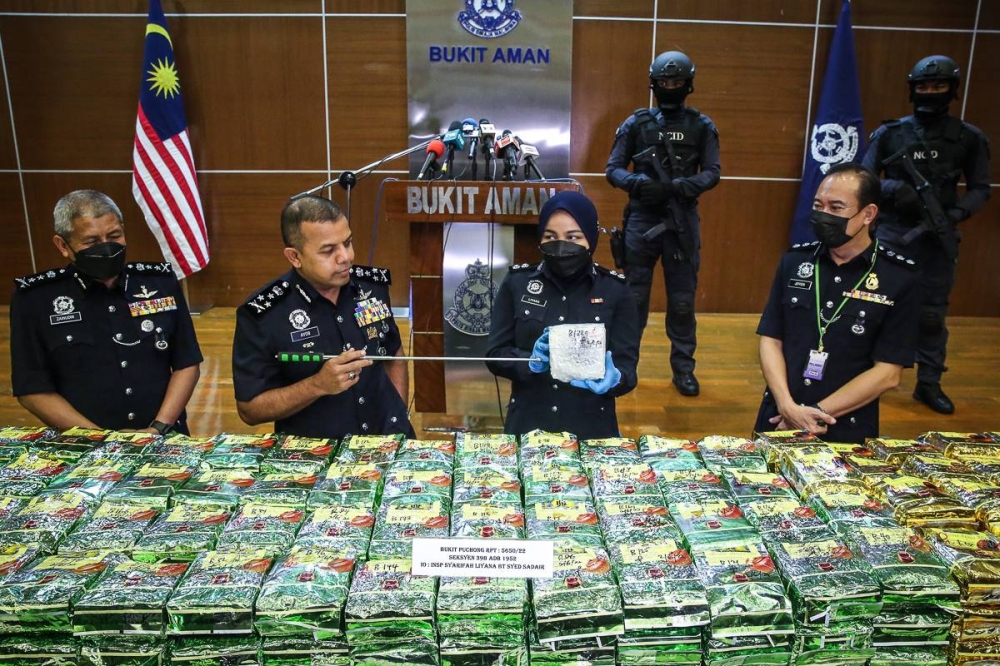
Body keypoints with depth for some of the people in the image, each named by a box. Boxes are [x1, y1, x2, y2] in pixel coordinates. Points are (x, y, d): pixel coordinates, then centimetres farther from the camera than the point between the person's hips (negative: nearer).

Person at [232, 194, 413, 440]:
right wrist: (318, 385, -20)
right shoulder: (263, 314, -12)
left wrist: (399, 415, 7)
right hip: (314, 452, -1)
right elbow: (249, 409, -8)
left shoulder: (373, 284, 1)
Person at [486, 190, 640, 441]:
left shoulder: (615, 290, -2)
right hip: (527, 427, 0)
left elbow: (627, 366, -5)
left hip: (592, 429, 0)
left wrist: (613, 378, -27)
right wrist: (531, 362, -21)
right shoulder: (517, 282, -1)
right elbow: (495, 354, -2)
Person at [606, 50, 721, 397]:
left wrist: (681, 187, -19)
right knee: (633, 297, 6)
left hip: (682, 222, 1)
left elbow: (712, 173, 0)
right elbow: (613, 169, 2)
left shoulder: (702, 126, 4)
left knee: (682, 300, 7)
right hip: (641, 219, 0)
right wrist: (637, 183, -19)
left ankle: (683, 368, 20)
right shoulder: (636, 123, 3)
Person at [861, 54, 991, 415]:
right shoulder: (889, 134, 1)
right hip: (892, 234, -1)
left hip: (938, 239, 1)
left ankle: (929, 385, 19)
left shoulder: (969, 138, 3)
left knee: (932, 314, 8)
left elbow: (980, 189, 7)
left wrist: (959, 212, -12)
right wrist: (891, 189, -16)